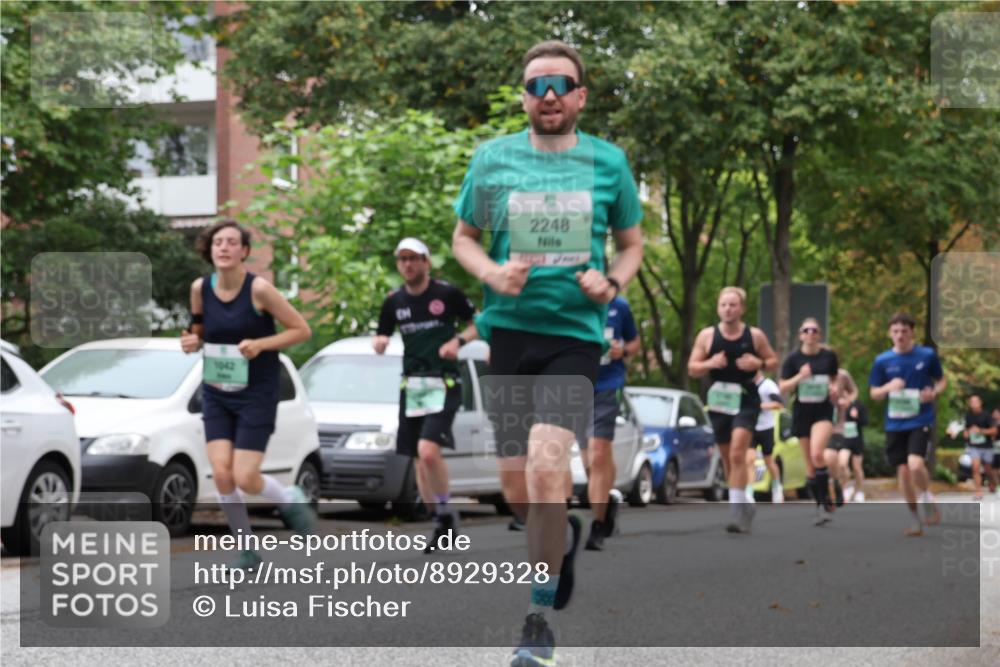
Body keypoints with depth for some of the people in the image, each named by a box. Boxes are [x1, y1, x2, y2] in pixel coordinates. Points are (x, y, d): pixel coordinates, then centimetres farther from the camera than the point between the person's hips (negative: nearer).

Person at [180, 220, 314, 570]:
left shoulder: (259, 289, -14)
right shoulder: (200, 288, -1)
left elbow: (302, 330, -9)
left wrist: (261, 344, -22)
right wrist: (192, 342, -7)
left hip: (257, 393, -4)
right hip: (216, 393, 4)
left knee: (245, 478, -10)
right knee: (221, 473, -8)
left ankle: (291, 500, 24)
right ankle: (246, 549, 11)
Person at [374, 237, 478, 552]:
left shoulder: (447, 293, -5)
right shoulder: (394, 301, 8)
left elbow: (478, 322, 4)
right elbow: (381, 337, 17)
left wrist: (458, 341, -13)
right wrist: (379, 343, -6)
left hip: (443, 383, -5)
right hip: (411, 384, 5)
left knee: (428, 451, -22)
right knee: (420, 461, 7)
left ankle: (445, 513, -4)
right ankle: (441, 525, 19)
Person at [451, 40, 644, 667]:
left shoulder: (608, 162, 4)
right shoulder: (492, 158, 5)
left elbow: (632, 243, 15)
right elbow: (463, 237, 14)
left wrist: (613, 282, -6)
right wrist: (492, 272, -7)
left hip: (575, 334, -2)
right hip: (509, 331, 2)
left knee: (546, 464, -20)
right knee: (517, 490, 3)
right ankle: (563, 535, 41)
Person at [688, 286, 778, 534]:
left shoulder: (755, 335, 0)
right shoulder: (707, 336, 2)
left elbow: (774, 361, 9)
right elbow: (692, 368, 4)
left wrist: (758, 364, -13)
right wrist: (710, 364, -16)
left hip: (746, 400, -3)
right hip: (719, 400, 3)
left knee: (737, 454, -18)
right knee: (727, 458, 11)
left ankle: (737, 511, -19)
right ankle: (744, 506, 28)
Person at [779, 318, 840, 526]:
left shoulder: (829, 356, 1)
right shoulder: (793, 359, -1)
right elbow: (783, 387, -1)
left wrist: (834, 388, -7)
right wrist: (799, 377, -18)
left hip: (823, 410, -2)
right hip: (802, 412, 2)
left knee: (817, 453, -25)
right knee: (810, 465, 6)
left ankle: (826, 498, -12)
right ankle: (821, 505, 17)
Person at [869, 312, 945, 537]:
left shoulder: (927, 355, -2)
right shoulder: (882, 361, 2)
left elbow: (941, 381, 10)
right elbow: (874, 393, 7)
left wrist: (934, 392, -12)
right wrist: (888, 387, -14)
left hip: (920, 420, -3)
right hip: (894, 423, 3)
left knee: (915, 464, -23)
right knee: (903, 471, 5)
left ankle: (927, 497, 5)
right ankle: (915, 518, 20)